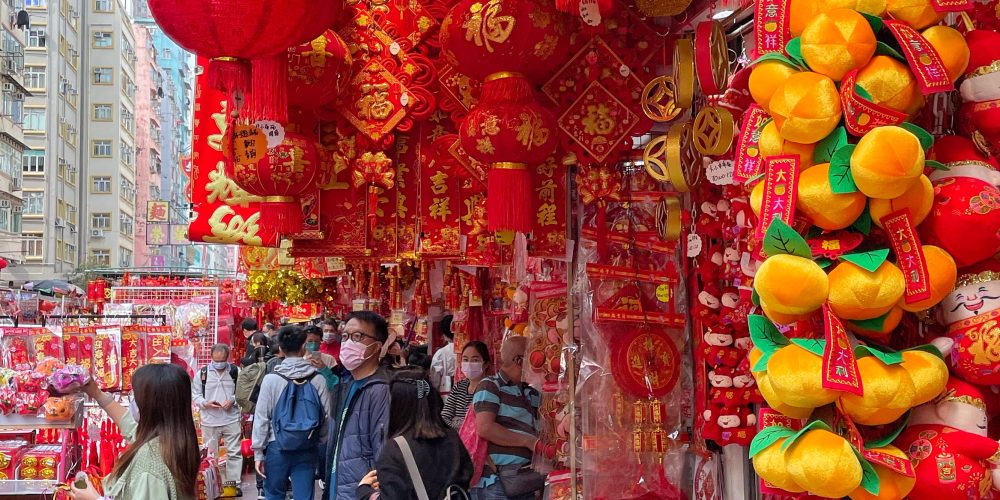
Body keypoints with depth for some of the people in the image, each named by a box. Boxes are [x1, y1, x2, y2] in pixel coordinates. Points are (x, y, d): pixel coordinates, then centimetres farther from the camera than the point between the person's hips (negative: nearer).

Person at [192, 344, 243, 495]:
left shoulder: (236, 371, -1)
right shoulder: (202, 373, -1)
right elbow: (195, 394, 4)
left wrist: (233, 400, -14)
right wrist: (206, 403, -13)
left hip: (231, 419, 0)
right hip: (209, 421, 1)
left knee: (234, 453, 2)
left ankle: (233, 483, 10)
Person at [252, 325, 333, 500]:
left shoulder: (271, 379, -6)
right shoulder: (318, 380, -4)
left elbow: (262, 418, -5)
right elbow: (326, 417, -3)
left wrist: (258, 452, 1)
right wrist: (320, 446, 11)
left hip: (277, 447, -1)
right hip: (307, 449, 1)